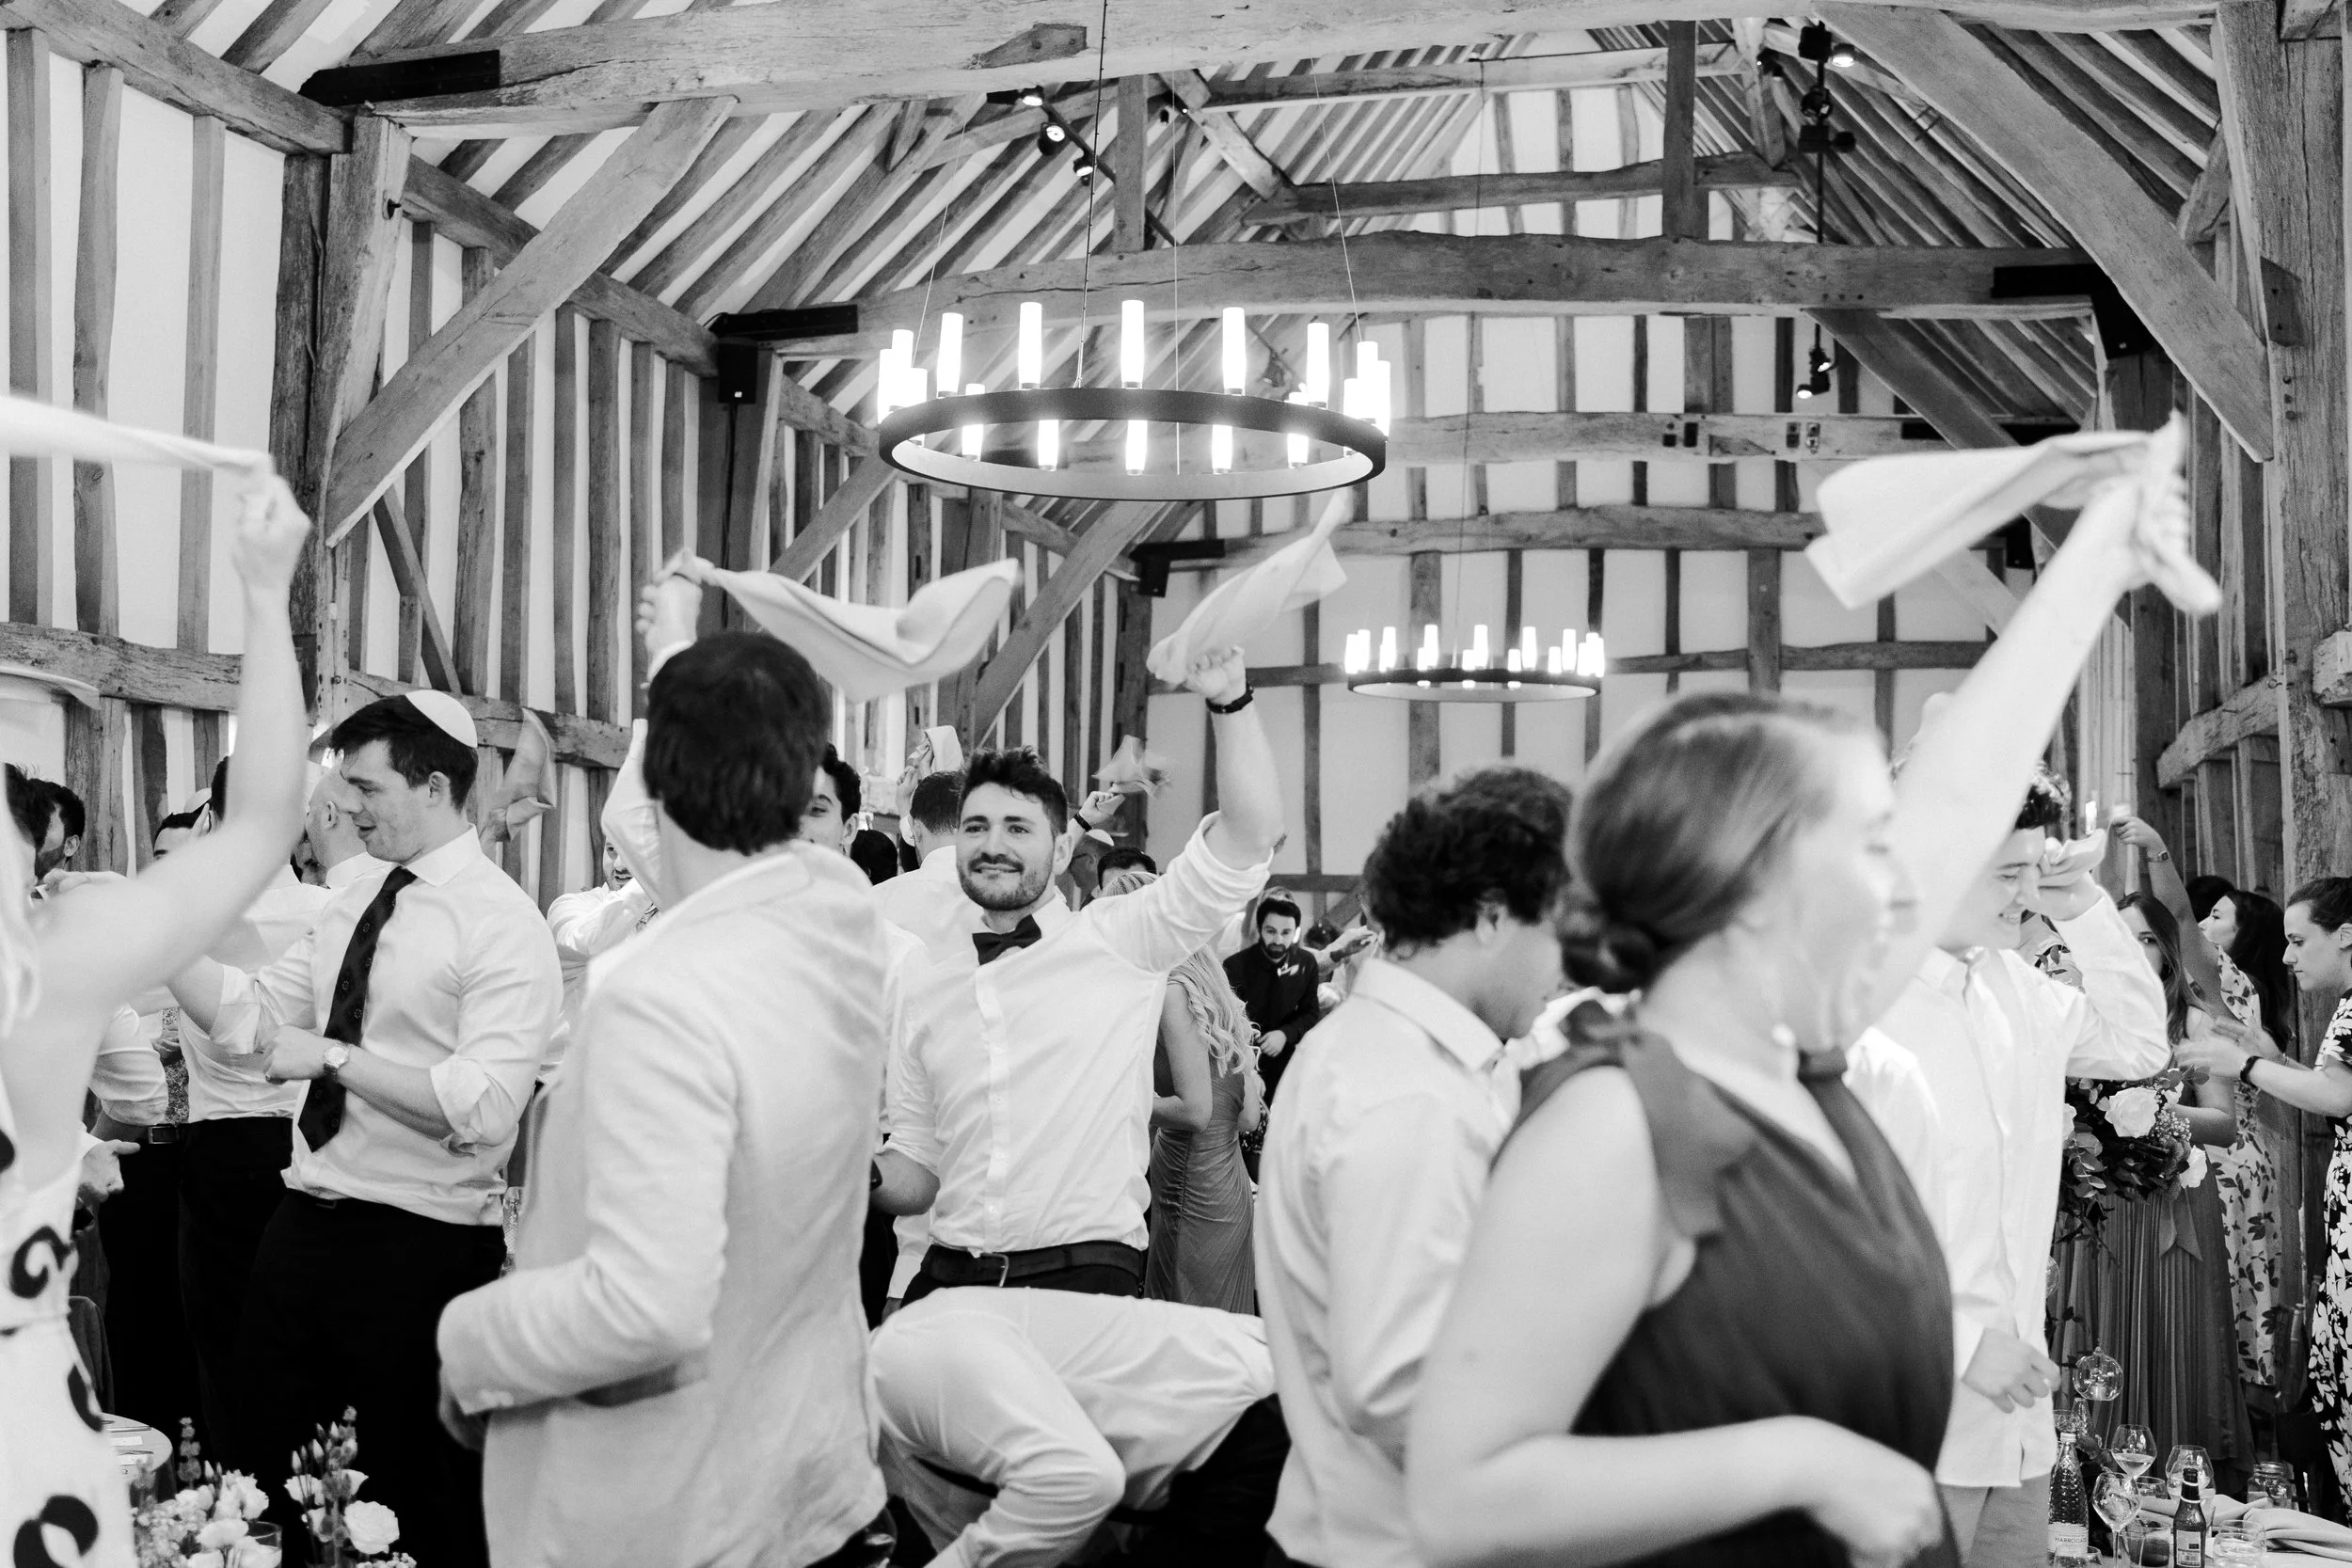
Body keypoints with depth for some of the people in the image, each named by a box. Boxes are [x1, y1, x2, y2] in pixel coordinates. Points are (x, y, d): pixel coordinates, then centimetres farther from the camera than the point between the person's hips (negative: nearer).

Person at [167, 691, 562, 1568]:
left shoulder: (503, 923, -16)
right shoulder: (353, 906, 9)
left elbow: (485, 1107, -25)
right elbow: (246, 1016, 7)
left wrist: (333, 1057, -23)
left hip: (419, 1248, -7)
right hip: (304, 1225, 7)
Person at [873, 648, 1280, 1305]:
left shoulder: (1117, 940, 2)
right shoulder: (926, 991, 13)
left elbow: (1251, 835, -8)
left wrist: (1230, 700, -17)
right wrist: (863, 1175, -2)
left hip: (1087, 1276, -3)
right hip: (951, 1277, 3)